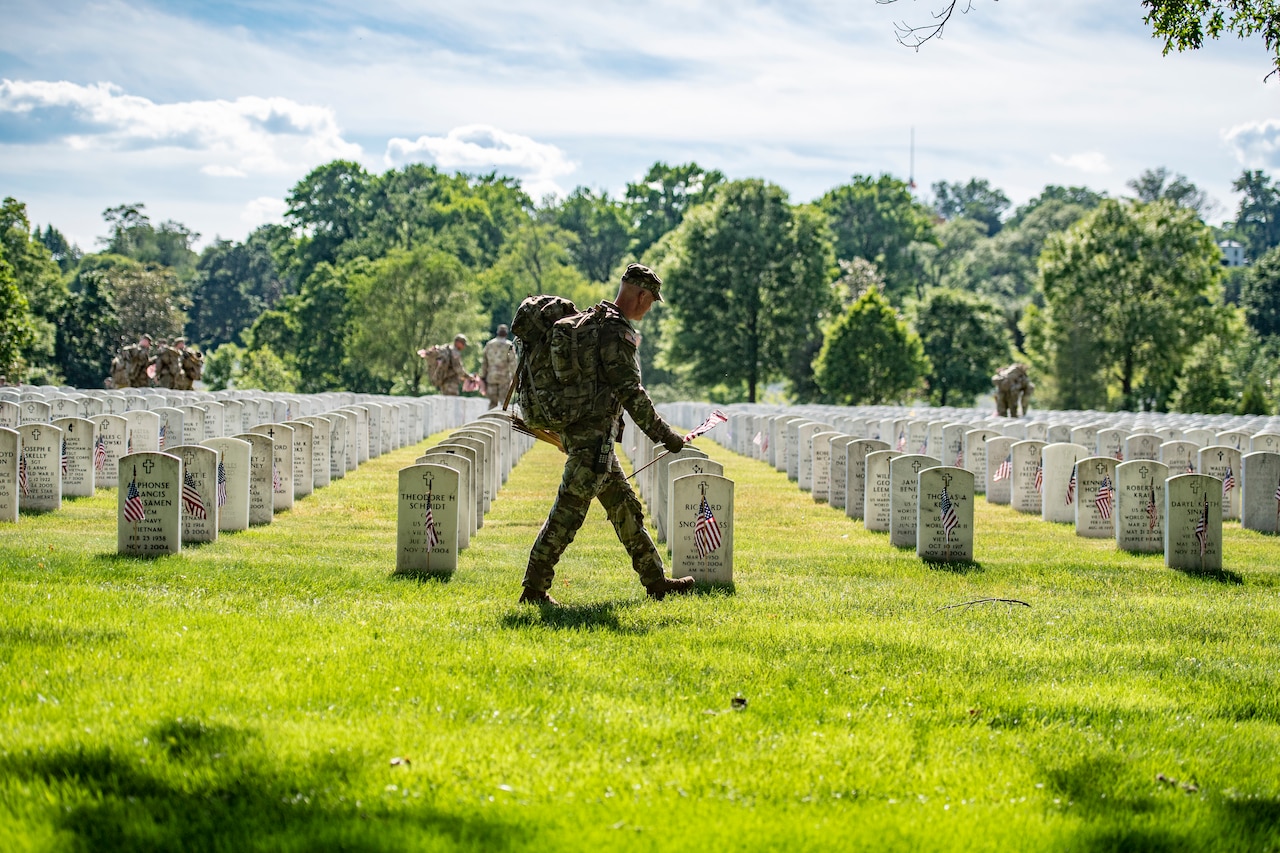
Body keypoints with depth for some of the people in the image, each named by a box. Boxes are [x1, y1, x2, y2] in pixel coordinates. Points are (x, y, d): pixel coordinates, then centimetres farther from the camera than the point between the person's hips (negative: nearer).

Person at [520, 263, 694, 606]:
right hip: (593, 435, -11)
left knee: (625, 509, 15)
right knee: (568, 513, -7)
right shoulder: (617, 331, -16)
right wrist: (664, 435, -15)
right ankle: (534, 589, -4)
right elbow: (631, 391, -20)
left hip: (578, 431, 11)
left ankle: (656, 581, 22)